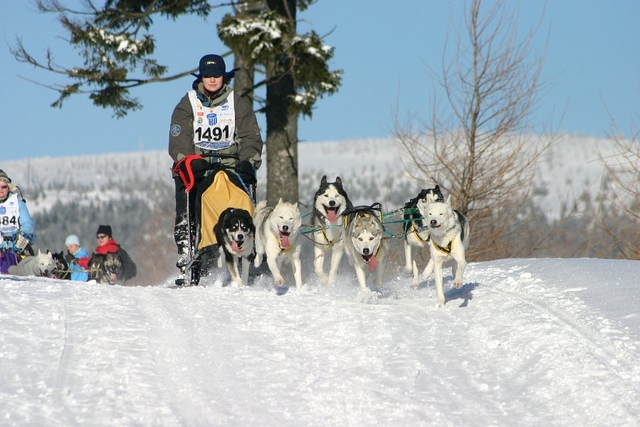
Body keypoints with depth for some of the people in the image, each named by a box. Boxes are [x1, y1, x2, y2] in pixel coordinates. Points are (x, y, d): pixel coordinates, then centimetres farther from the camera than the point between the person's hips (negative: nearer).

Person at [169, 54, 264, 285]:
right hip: (195, 169, 0)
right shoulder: (187, 105, 9)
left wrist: (248, 162, -13)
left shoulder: (238, 104, 12)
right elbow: (179, 140, -2)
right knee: (187, 218, -13)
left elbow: (250, 137, 4)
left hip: (230, 169, 0)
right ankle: (185, 266, -12)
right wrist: (189, 161, -20)